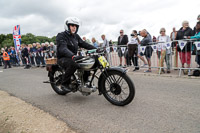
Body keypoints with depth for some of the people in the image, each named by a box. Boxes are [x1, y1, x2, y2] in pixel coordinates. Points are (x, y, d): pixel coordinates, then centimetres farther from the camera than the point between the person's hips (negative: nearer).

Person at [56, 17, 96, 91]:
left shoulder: (76, 36, 14)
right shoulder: (61, 36, -11)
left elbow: (84, 44, 7)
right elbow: (63, 49, -28)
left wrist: (96, 49, -9)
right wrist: (73, 56, -48)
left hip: (73, 57, 7)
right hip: (63, 58, -7)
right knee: (73, 63, -38)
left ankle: (85, 81, 4)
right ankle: (64, 83, -19)